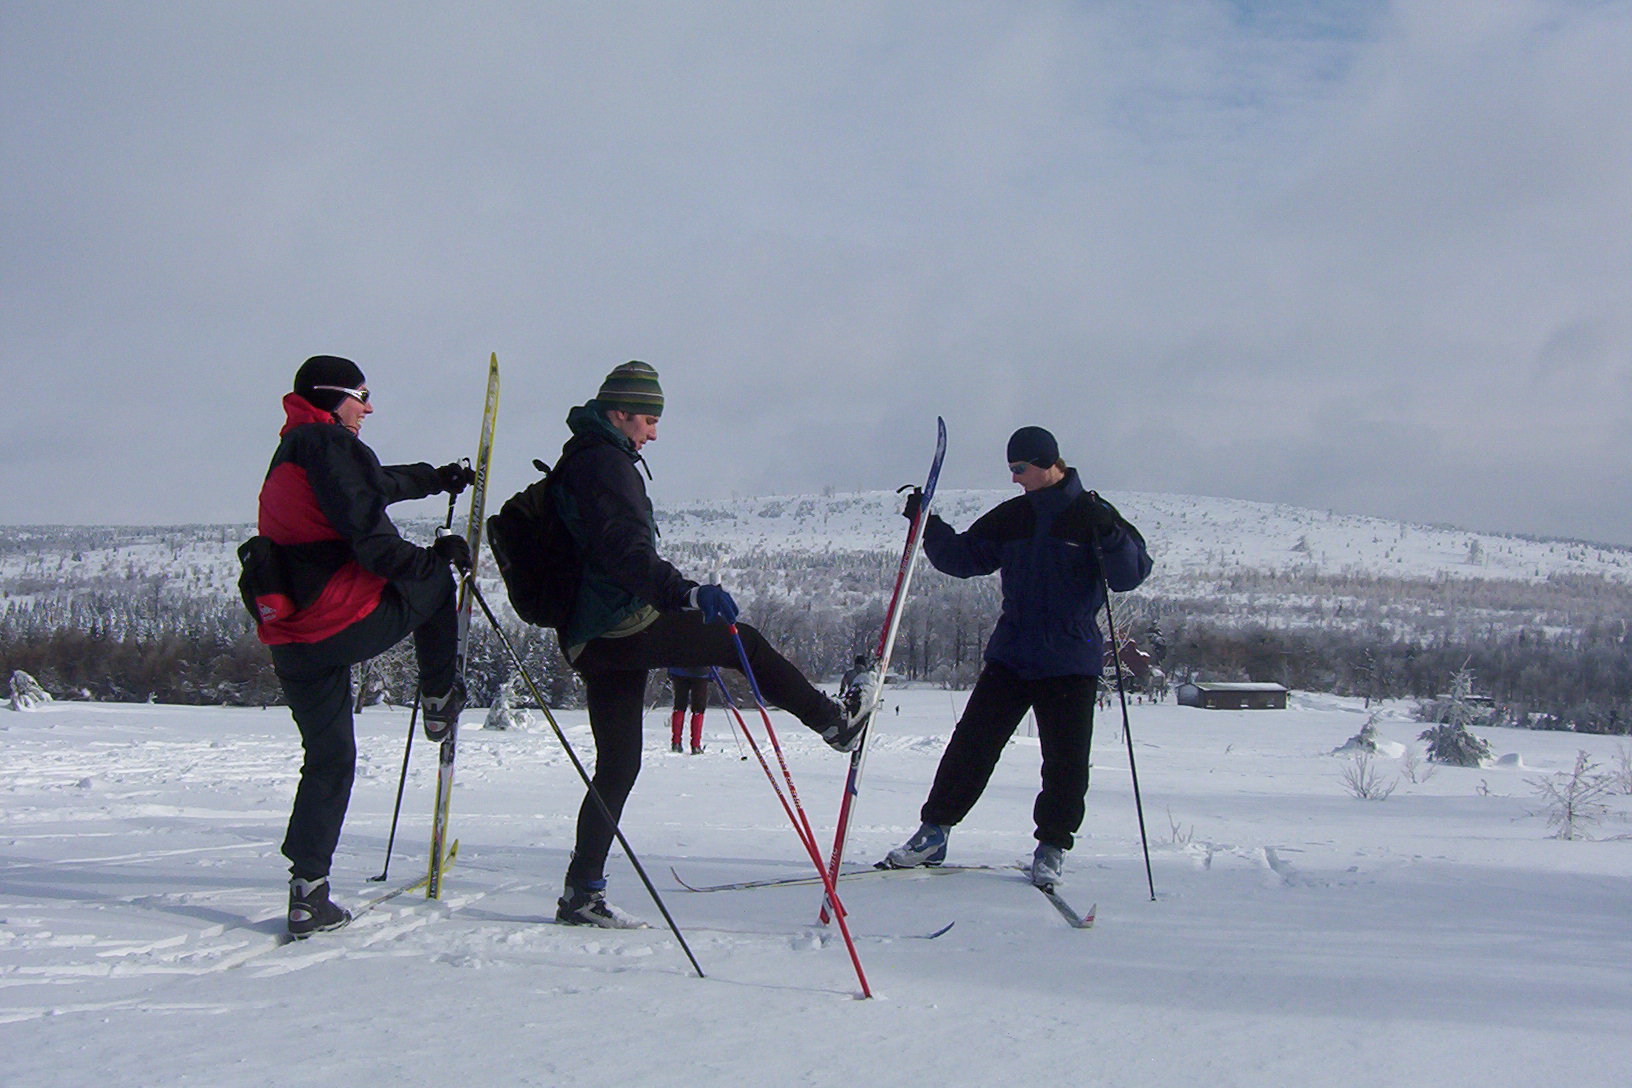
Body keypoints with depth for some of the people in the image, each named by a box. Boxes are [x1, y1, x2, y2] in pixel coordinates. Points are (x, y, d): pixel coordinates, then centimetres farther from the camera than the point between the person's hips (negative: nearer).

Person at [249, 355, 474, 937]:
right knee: (435, 578, 19)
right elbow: (369, 538, -19)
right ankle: (438, 702, 24)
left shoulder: (290, 455, 21)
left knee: (329, 759, 14)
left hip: (288, 639, 8)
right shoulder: (329, 445, -9)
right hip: (348, 623, -8)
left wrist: (436, 478, 51)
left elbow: (375, 482, 38)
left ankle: (308, 893, 8)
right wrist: (435, 558, -5)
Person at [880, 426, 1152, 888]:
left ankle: (1052, 847, 16)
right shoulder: (1010, 517, 10)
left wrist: (1110, 536, -28)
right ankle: (934, 831, 7)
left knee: (1066, 759, 0)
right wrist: (929, 526, 2)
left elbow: (1131, 573, -11)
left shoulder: (1091, 515, -2)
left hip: (1071, 661, -3)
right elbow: (964, 557, 15)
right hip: (1011, 654, 3)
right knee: (972, 742, -1)